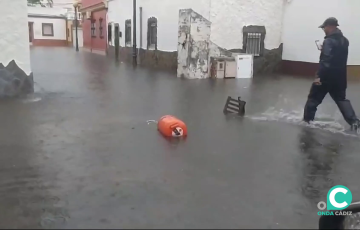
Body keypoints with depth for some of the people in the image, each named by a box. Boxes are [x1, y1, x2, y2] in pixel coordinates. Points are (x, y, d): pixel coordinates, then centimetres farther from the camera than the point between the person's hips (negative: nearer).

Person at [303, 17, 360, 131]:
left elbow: (325, 61, -24)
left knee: (313, 98, 6)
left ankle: (307, 120, 12)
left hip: (326, 77, -8)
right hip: (339, 77, 8)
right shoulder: (344, 40, 12)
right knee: (341, 99, 15)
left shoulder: (329, 41, -16)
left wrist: (319, 76, -25)